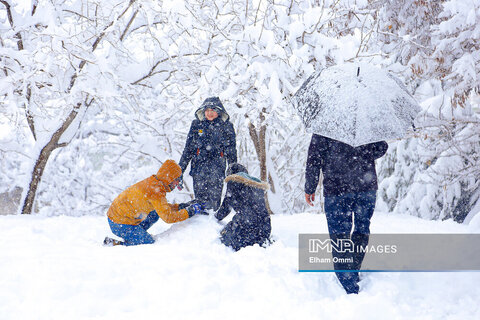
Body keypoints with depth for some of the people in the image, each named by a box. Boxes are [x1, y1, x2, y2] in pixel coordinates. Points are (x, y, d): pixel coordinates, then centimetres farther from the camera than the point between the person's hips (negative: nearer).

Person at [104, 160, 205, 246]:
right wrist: (190, 212, -16)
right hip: (121, 225, -10)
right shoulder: (156, 191, -22)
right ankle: (114, 244, -6)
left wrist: (182, 206, 9)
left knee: (155, 214, 18)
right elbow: (168, 217, -24)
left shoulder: (153, 183, 8)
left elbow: (163, 208, 18)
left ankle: (132, 237, 12)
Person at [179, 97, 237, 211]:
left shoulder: (226, 126, 7)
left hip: (217, 169, -2)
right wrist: (180, 169, 12)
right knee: (200, 199, -2)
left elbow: (231, 152, 11)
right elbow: (188, 148, 16)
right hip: (199, 169, 2)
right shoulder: (197, 124, 11)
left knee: (213, 202, -11)